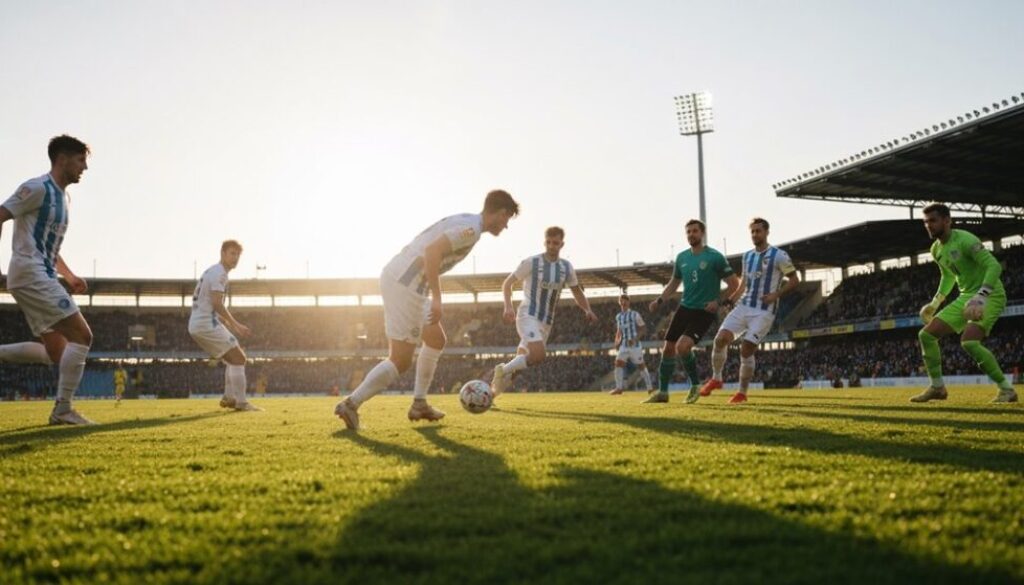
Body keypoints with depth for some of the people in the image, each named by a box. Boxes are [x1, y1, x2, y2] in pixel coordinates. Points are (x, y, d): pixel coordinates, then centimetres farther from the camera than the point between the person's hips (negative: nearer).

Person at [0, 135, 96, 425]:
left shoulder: (63, 197, 20)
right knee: (82, 335, -12)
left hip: (41, 277, 10)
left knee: (57, 353, 9)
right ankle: (63, 410, -7)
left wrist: (70, 276, 17)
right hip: (30, 275, -10)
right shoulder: (38, 188, -9)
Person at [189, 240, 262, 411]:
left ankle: (229, 398, 16)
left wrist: (229, 324, 23)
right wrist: (236, 325, -18)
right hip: (206, 324, -10)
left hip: (196, 325, 10)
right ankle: (241, 402, -9)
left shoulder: (212, 271, 21)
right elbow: (216, 303, -22)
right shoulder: (219, 273, -11)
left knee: (234, 357, 18)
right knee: (238, 358, -8)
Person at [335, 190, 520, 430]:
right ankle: (351, 404, 0)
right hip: (405, 285, -10)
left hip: (395, 277, 10)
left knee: (436, 339, 21)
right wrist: (436, 299, -23)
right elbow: (432, 251, -23)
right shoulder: (471, 228, -11)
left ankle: (419, 404, 25)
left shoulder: (462, 221, 19)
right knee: (400, 361, -4)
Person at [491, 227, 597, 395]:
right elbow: (507, 283, -1)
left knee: (522, 360, 10)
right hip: (528, 316, -6)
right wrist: (508, 307, -17)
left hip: (546, 322, 6)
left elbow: (577, 292, 18)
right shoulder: (531, 262, -8)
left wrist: (587, 310, 0)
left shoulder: (566, 267, 6)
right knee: (538, 355, -28)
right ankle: (502, 370, -8)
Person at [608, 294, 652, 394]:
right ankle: (619, 388, -9)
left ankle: (649, 387, 12)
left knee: (641, 365, 2)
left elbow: (643, 328, -4)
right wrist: (617, 340, 7)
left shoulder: (634, 314, -4)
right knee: (618, 363, -11)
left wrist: (635, 339, -16)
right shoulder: (618, 316, 12)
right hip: (624, 345, 5)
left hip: (635, 345, -5)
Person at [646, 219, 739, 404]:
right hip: (684, 308, 6)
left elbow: (734, 284, -5)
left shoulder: (714, 257, -8)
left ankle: (695, 386, 1)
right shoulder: (682, 257, 9)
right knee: (668, 349, 4)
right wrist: (660, 300, 7)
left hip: (704, 312, -6)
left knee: (682, 347, -23)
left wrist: (718, 301, -16)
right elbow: (674, 283, 21)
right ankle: (662, 392, 18)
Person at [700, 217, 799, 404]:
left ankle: (742, 392, 7)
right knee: (721, 338, -13)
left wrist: (776, 295, -15)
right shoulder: (747, 256, 13)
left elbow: (794, 280, -2)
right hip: (743, 307, 5)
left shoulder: (779, 255, -5)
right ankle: (716, 379, 7)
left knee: (746, 349, -10)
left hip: (764, 312, -5)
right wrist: (731, 299, 9)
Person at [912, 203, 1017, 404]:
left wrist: (981, 295, -38)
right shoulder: (936, 249, 8)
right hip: (966, 297, 9)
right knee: (926, 334, 0)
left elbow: (994, 266, -27)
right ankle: (937, 387, 11)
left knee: (969, 342, -29)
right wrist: (936, 302, 19)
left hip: (990, 296, -9)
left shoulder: (964, 240, -19)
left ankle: (1007, 389, -12)